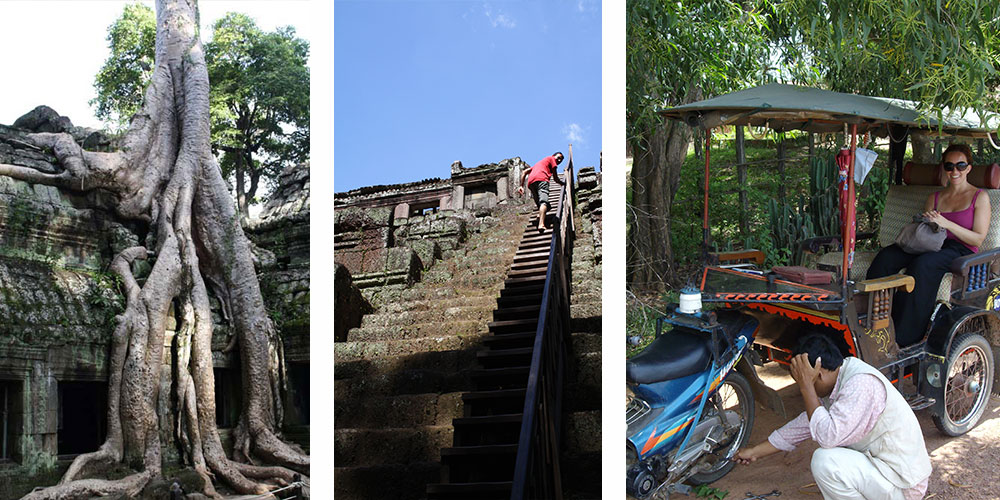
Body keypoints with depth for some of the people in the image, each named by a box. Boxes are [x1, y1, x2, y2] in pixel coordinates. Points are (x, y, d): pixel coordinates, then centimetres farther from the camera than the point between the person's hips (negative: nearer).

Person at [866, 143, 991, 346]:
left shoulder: (980, 197, 8)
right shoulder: (934, 198, 22)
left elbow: (978, 239, -3)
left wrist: (947, 224, -15)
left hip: (961, 252, -5)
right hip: (932, 246, 5)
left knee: (923, 263, -37)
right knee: (886, 256, -23)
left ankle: (904, 336, -37)